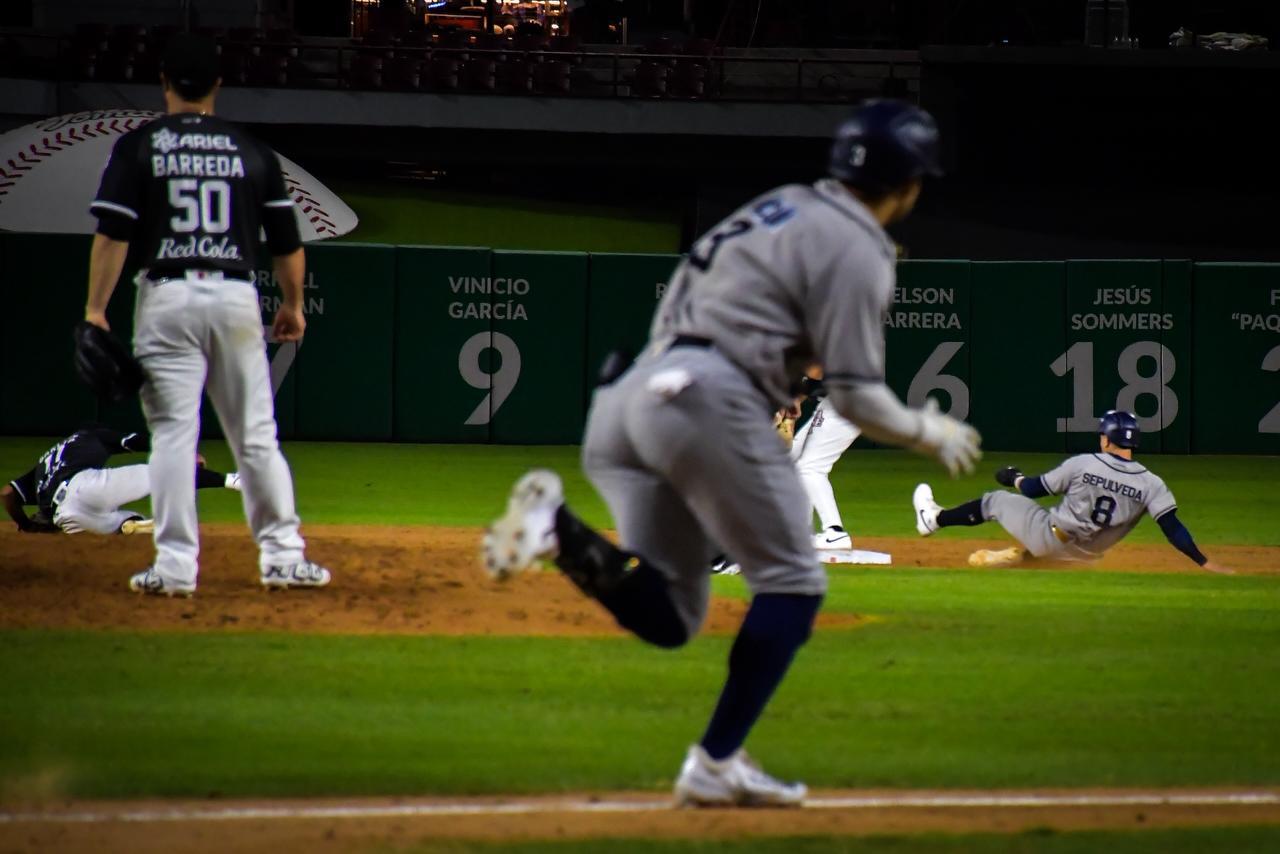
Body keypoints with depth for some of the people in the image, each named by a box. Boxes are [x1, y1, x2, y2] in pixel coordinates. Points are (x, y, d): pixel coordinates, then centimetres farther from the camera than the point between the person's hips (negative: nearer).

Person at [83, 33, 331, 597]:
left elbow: (113, 234, -7)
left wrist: (95, 310, -4)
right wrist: (294, 305, 23)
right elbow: (287, 242, 10)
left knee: (173, 433, -1)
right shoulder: (252, 152, 9)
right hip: (237, 297, 2)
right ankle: (283, 556, 8)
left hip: (168, 297, -2)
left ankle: (176, 565, -5)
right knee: (256, 436, 9)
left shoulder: (138, 147, 1)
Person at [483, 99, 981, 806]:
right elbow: (855, 395, -5)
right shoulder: (858, 250, -2)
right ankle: (716, 764, 0)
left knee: (667, 617, 7)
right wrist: (929, 433, 11)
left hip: (621, 399, 8)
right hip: (706, 397, -8)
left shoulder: (780, 206, 24)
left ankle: (559, 531, -17)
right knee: (791, 583, 6)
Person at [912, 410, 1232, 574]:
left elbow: (1034, 488, -6)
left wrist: (1014, 478, 17)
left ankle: (934, 518, 36)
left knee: (996, 500, 20)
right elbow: (1172, 528, -21)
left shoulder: (1083, 463, -16)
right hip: (1084, 553, 3)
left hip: (1049, 537, -3)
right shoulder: (1150, 484, -13)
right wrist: (1206, 564, -18)